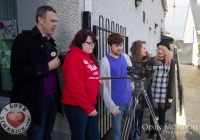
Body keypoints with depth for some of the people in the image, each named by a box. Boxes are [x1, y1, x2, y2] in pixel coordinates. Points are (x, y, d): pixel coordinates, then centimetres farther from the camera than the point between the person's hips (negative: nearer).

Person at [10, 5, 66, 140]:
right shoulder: (24, 39, -12)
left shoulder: (50, 40, 13)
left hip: (52, 96, 7)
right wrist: (47, 67, -20)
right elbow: (17, 71, -21)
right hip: (36, 99, -7)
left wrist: (61, 58, 2)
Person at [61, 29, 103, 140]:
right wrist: (88, 107, -16)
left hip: (91, 104, 8)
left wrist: (99, 80, 3)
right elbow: (75, 85, -20)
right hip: (77, 106, -8)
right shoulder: (74, 56, -13)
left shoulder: (90, 57, 14)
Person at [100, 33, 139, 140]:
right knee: (117, 131, 8)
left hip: (130, 99, 5)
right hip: (117, 103, -5)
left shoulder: (126, 57, 5)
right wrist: (111, 106, -13)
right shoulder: (105, 62, -11)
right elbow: (104, 86, -12)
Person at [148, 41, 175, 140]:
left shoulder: (171, 62, 0)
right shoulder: (153, 60, 2)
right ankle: (152, 131, 30)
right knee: (153, 112, 6)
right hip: (154, 92, 0)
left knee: (162, 113, 10)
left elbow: (172, 79, -1)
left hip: (164, 93, 0)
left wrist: (171, 95, -4)